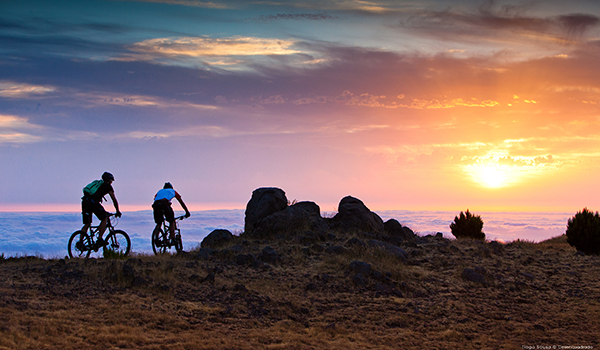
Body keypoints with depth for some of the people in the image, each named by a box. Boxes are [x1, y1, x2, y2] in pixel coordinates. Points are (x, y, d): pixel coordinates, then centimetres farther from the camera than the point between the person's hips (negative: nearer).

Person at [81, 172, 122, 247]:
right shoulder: (108, 186, 13)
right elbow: (114, 200, 12)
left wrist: (102, 211, 48)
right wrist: (118, 212, 21)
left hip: (84, 201, 7)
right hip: (92, 202, -7)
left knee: (87, 224, 15)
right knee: (105, 218, 6)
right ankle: (99, 240, -2)